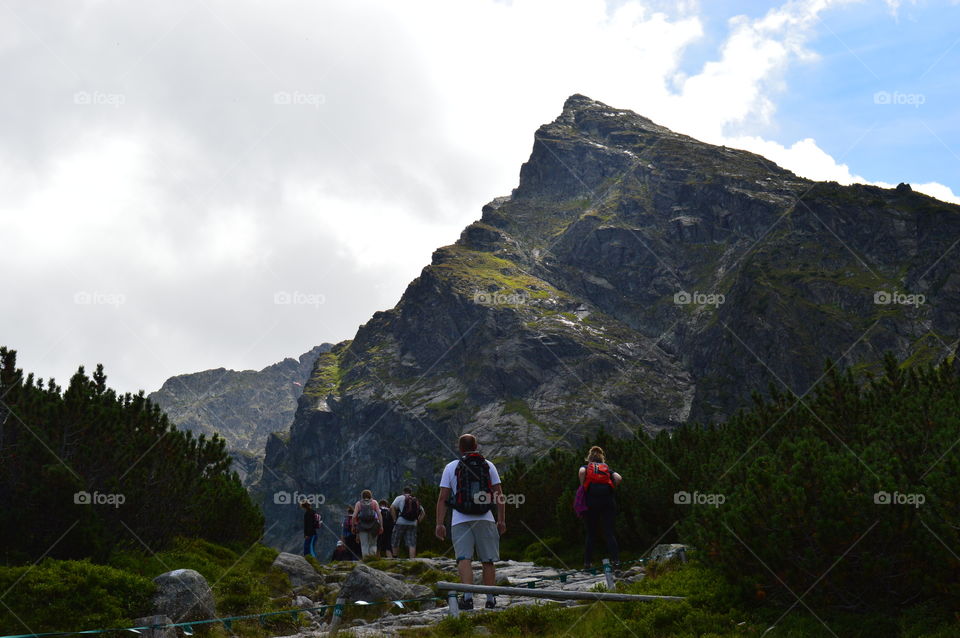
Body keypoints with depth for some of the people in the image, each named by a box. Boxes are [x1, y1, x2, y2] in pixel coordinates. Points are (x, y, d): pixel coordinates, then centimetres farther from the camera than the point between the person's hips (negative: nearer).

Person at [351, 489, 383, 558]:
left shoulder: (358, 503, 10)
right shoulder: (374, 502, 10)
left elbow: (354, 516, -1)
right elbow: (379, 514, 0)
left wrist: (353, 526, 6)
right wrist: (381, 526, -1)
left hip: (362, 526, 0)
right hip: (373, 526, 0)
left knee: (364, 545, 3)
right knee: (373, 544, 11)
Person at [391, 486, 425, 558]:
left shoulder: (400, 498, 5)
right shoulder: (416, 501, 17)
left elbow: (392, 508, -8)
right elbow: (423, 513, 17)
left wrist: (395, 518, -4)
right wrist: (418, 521, 13)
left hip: (401, 523, -3)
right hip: (413, 525, 3)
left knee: (395, 542, 8)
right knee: (412, 544, -2)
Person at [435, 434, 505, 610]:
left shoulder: (451, 467, 5)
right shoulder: (488, 465, 9)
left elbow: (442, 498, 0)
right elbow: (499, 495, 5)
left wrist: (439, 524, 1)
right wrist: (501, 521, 9)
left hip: (460, 521, -1)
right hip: (485, 520, 1)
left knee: (464, 558, -7)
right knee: (487, 561, 8)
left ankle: (468, 596, -23)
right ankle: (490, 599, 9)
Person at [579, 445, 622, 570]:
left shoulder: (586, 467, 16)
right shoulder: (607, 468, 21)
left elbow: (581, 472, -10)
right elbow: (619, 478, 2)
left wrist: (583, 487, 2)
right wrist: (612, 489, 14)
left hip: (592, 500, -1)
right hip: (608, 500, 1)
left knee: (591, 533, 7)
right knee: (609, 532, 0)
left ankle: (587, 562, 6)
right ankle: (616, 560, -13)